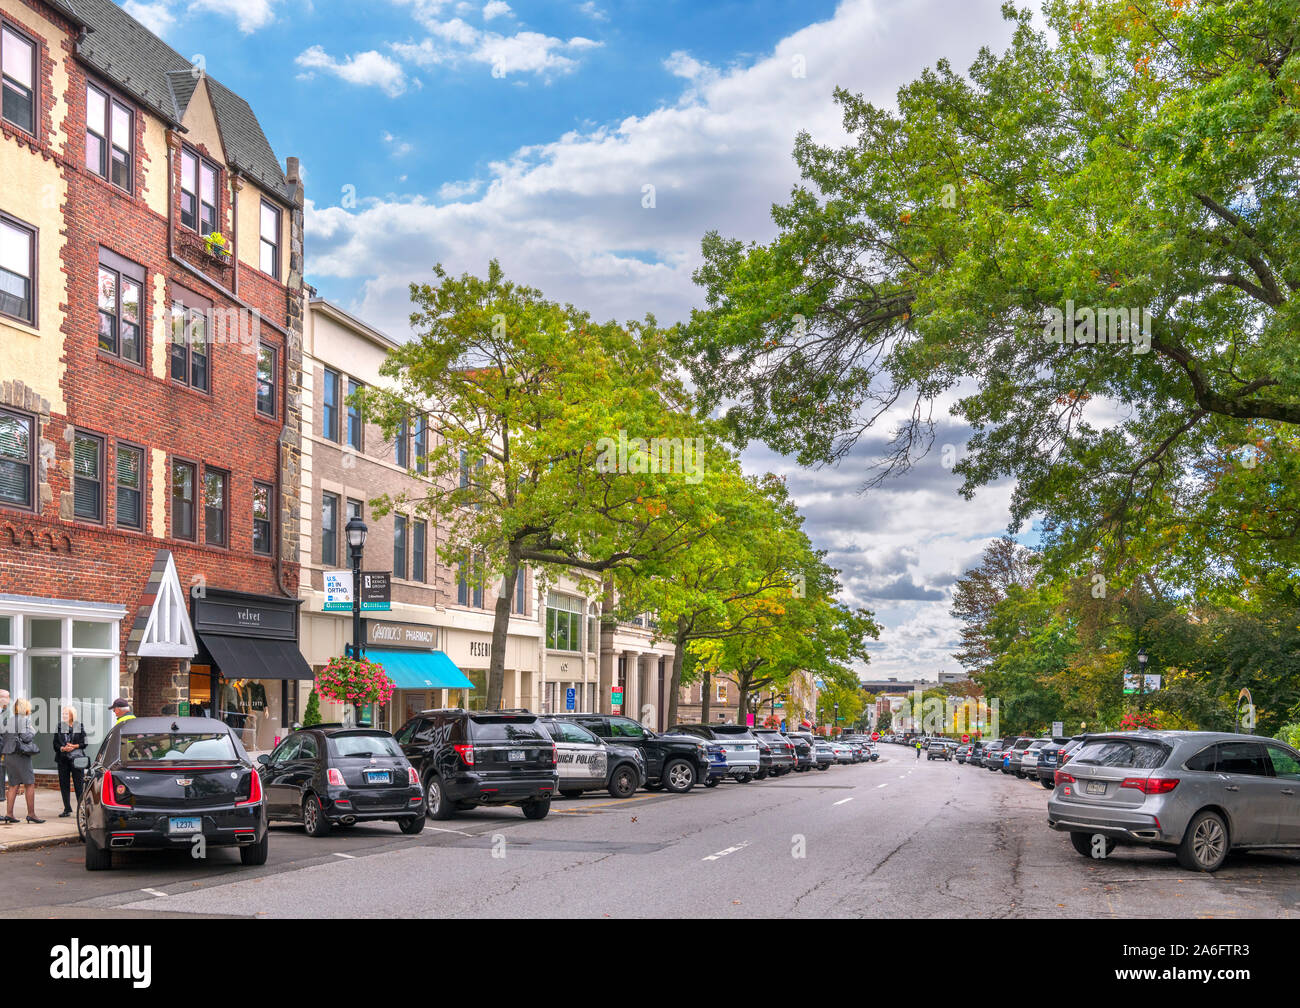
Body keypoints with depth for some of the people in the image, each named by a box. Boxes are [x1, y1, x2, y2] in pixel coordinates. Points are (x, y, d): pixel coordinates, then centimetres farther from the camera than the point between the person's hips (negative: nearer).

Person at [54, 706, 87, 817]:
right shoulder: (59, 726, 9)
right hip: (63, 759, 3)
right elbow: (55, 743, 7)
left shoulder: (80, 726, 3)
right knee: (63, 784, 5)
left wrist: (74, 746, -13)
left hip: (76, 758, -3)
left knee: (79, 783, -5)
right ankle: (67, 809, 13)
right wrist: (63, 748, -11)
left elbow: (84, 743, 3)